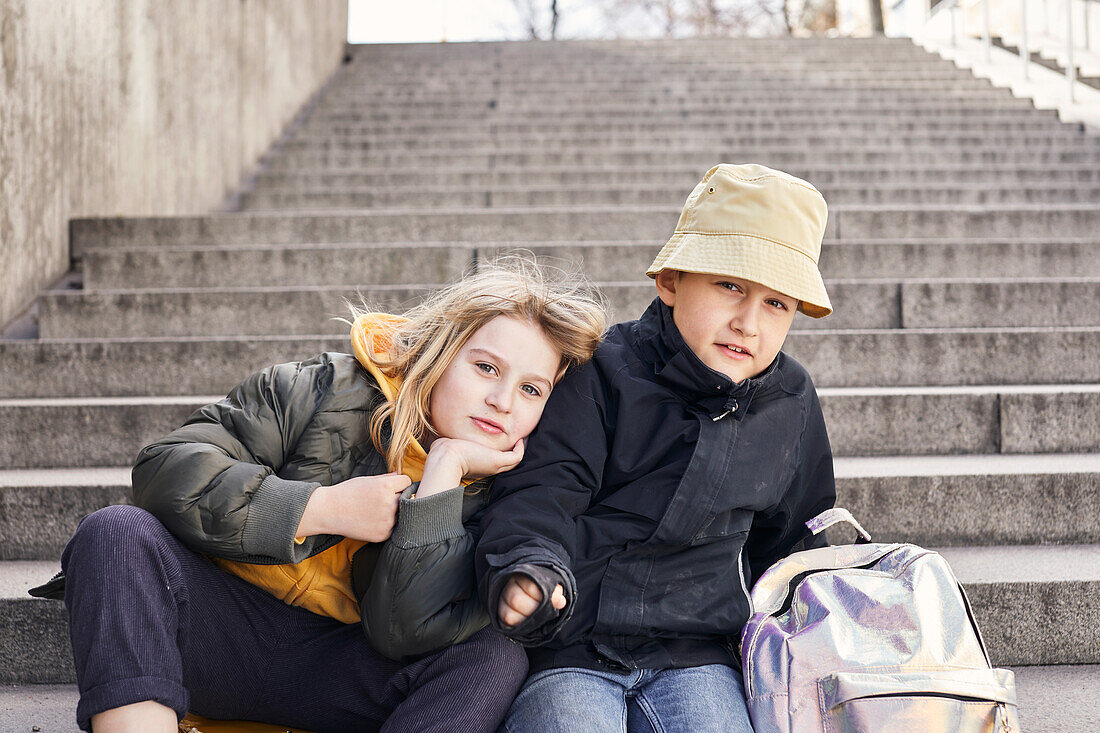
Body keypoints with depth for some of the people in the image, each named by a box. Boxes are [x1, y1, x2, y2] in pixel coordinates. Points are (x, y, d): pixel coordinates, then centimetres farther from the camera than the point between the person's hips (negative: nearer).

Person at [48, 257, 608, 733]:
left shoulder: (492, 496, -1)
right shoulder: (326, 392, -6)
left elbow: (407, 630, -19)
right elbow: (165, 470, -14)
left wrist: (447, 466, -19)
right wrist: (326, 509, -19)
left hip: (341, 674, 1)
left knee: (496, 656, -26)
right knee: (118, 532, -28)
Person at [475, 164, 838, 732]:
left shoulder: (791, 406, 11)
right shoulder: (604, 374, -5)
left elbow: (787, 537, 25)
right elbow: (541, 488, -13)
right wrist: (525, 565, -32)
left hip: (695, 655, 4)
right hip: (568, 652, -3)